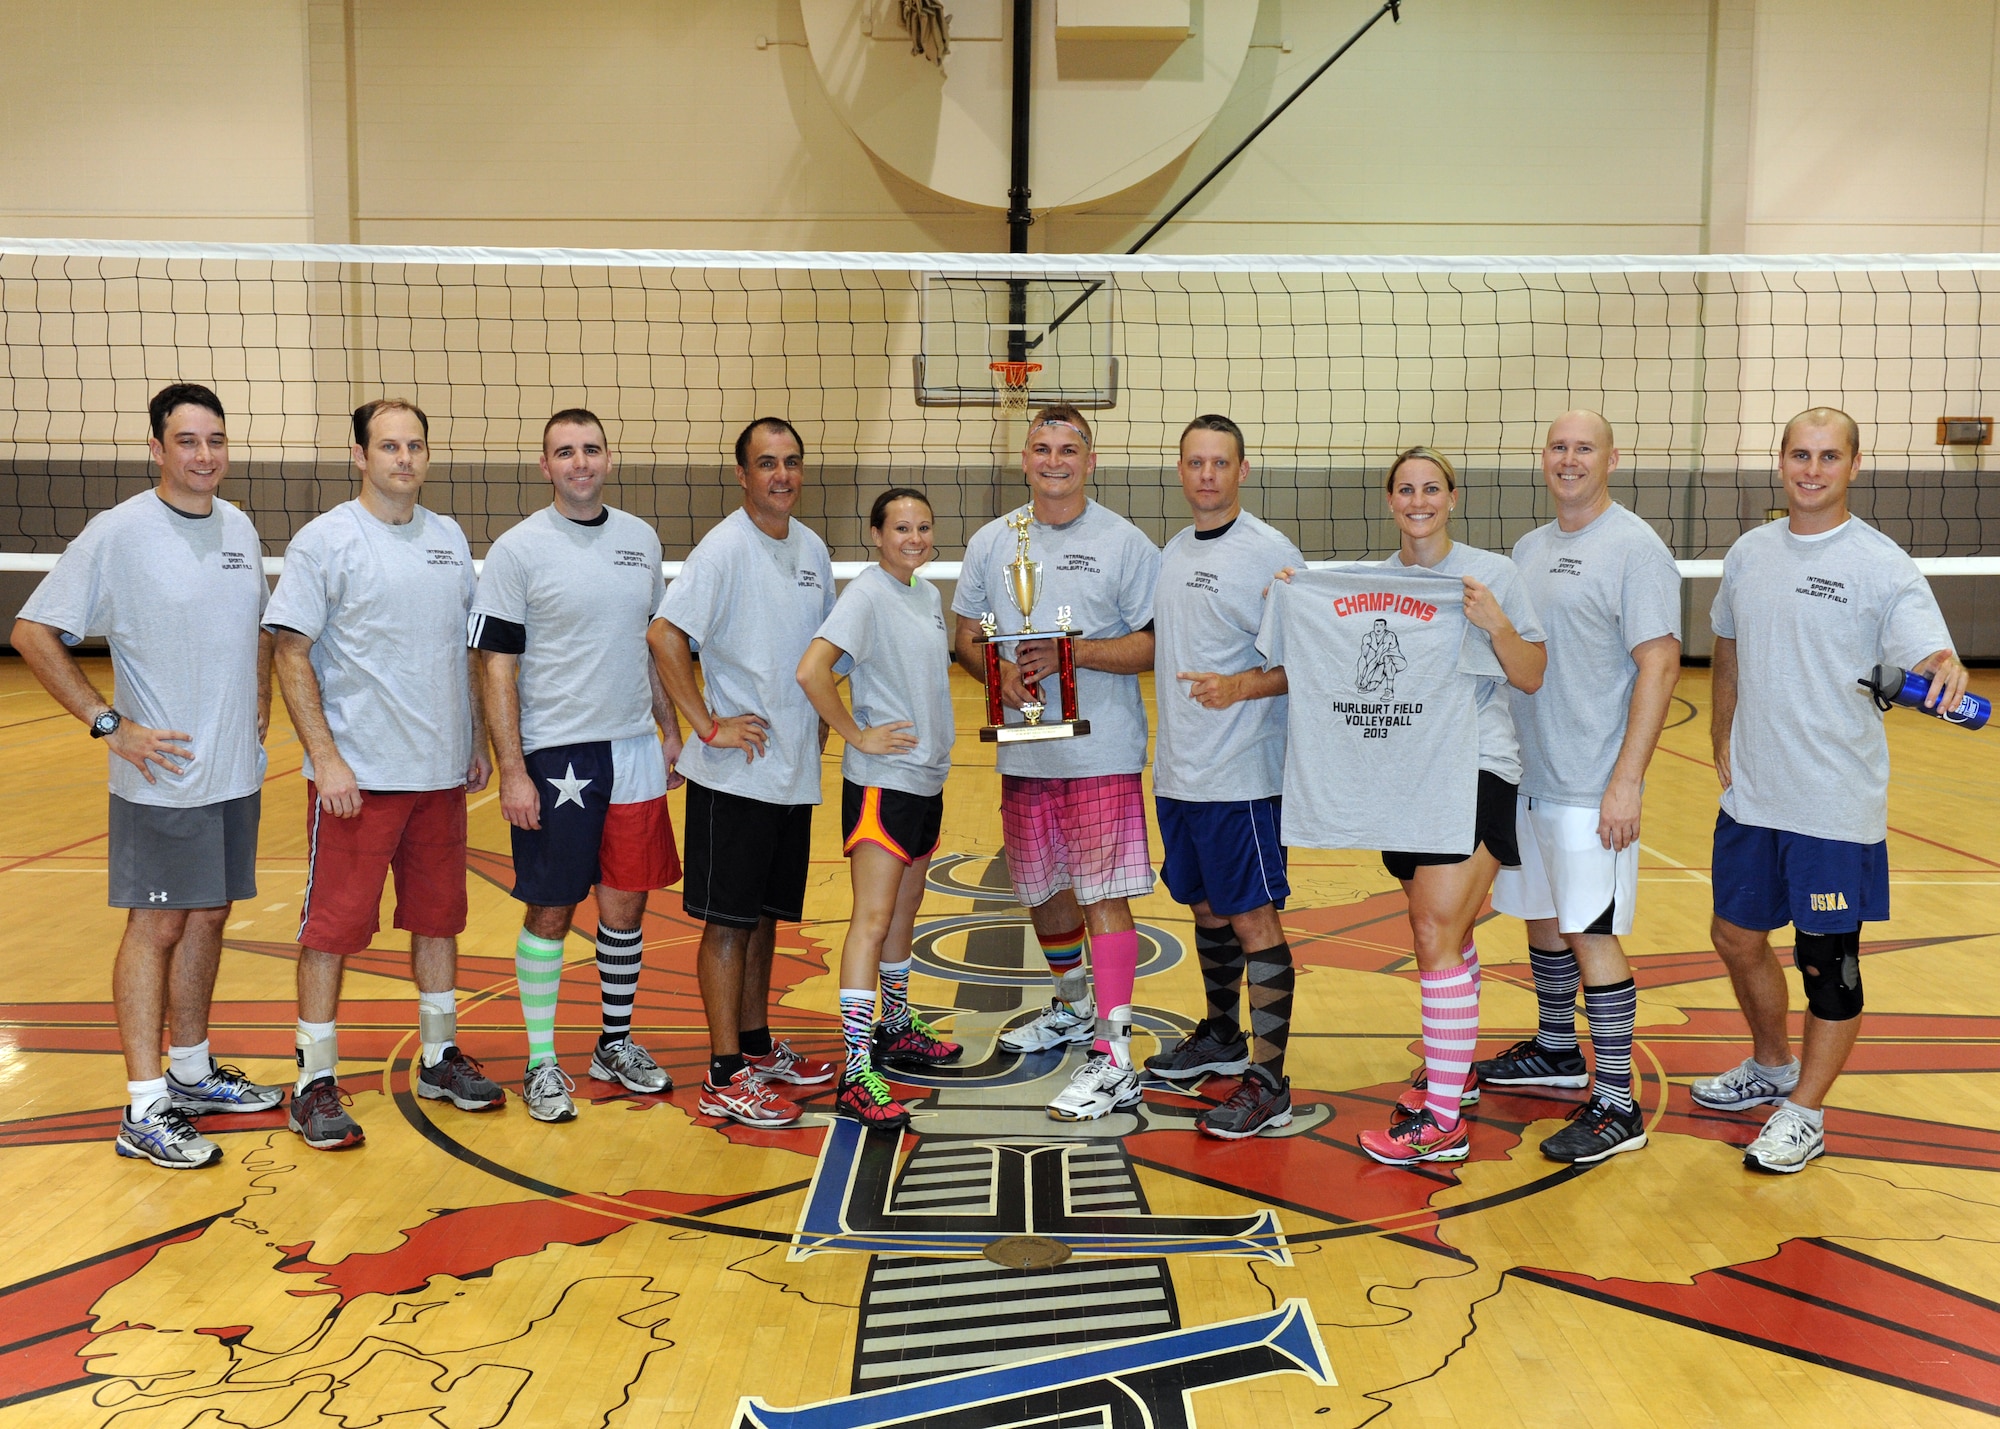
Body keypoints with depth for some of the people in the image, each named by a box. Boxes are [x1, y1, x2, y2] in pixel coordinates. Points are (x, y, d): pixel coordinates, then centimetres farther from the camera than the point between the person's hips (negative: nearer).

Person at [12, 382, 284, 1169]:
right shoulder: (117, 534, -12)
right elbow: (33, 632, -12)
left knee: (208, 917, 14)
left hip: (237, 772, 6)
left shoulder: (239, 528, 7)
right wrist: (110, 724, -15)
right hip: (161, 778, -6)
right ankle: (145, 1110, 5)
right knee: (156, 927, -2)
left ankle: (192, 1072, 28)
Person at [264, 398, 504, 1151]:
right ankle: (316, 1082, 11)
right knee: (332, 925, 0)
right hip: (355, 776, -5)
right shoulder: (324, 540, -7)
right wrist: (325, 758, -16)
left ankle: (439, 1058, 27)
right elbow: (292, 655, -9)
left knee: (438, 917, 13)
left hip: (441, 771, 5)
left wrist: (477, 740, 13)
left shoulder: (449, 538, 9)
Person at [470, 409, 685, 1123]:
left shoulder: (640, 539, 8)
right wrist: (511, 770, -14)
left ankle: (616, 1044, 28)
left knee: (625, 905, 11)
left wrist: (670, 730, 13)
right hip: (555, 756, -4)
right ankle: (542, 1064, 17)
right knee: (551, 911, 3)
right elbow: (497, 667, -9)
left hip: (634, 751, 5)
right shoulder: (518, 549, -7)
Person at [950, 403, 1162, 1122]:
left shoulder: (1125, 543, -4)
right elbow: (965, 636, 12)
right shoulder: (991, 542, 8)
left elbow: (1153, 644, -8)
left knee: (1104, 894, -7)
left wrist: (1071, 652, -19)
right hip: (1023, 753, 5)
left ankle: (1113, 1058, -4)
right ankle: (1072, 1009, 42)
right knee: (1044, 887, 18)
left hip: (1101, 752, -5)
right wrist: (1000, 671, -9)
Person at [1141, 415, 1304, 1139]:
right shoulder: (1172, 552, 12)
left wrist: (1239, 686, -29)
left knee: (1252, 917, -4)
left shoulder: (1271, 553, -12)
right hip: (1178, 772, 8)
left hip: (1242, 775, -8)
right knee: (1206, 907, 19)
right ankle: (1221, 1037, 36)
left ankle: (1268, 1082, 3)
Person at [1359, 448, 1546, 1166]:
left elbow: (1532, 679, -4)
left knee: (1436, 933, -11)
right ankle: (1454, 1064, 37)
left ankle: (1443, 1121, -6)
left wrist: (1496, 625, -22)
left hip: (1476, 766, -5)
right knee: (1444, 930, 18)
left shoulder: (1490, 572, -5)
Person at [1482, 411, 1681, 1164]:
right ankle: (1556, 1051, 37)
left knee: (1592, 934, -5)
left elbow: (1659, 664, -15)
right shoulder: (1528, 548, 13)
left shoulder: (1635, 549, -10)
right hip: (1524, 775, 8)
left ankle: (1617, 1106, 3)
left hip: (1591, 785, -7)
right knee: (1542, 917, 18)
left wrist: (1626, 779, -20)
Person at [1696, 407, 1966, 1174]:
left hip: (1836, 807, -6)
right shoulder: (1750, 551, 5)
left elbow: (1930, 655, -21)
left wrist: (1944, 668, -44)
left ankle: (1804, 1113, 20)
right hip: (1752, 797, 6)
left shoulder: (1883, 564, -11)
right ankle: (1771, 1068, 40)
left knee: (1828, 962, 4)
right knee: (1737, 937, 17)